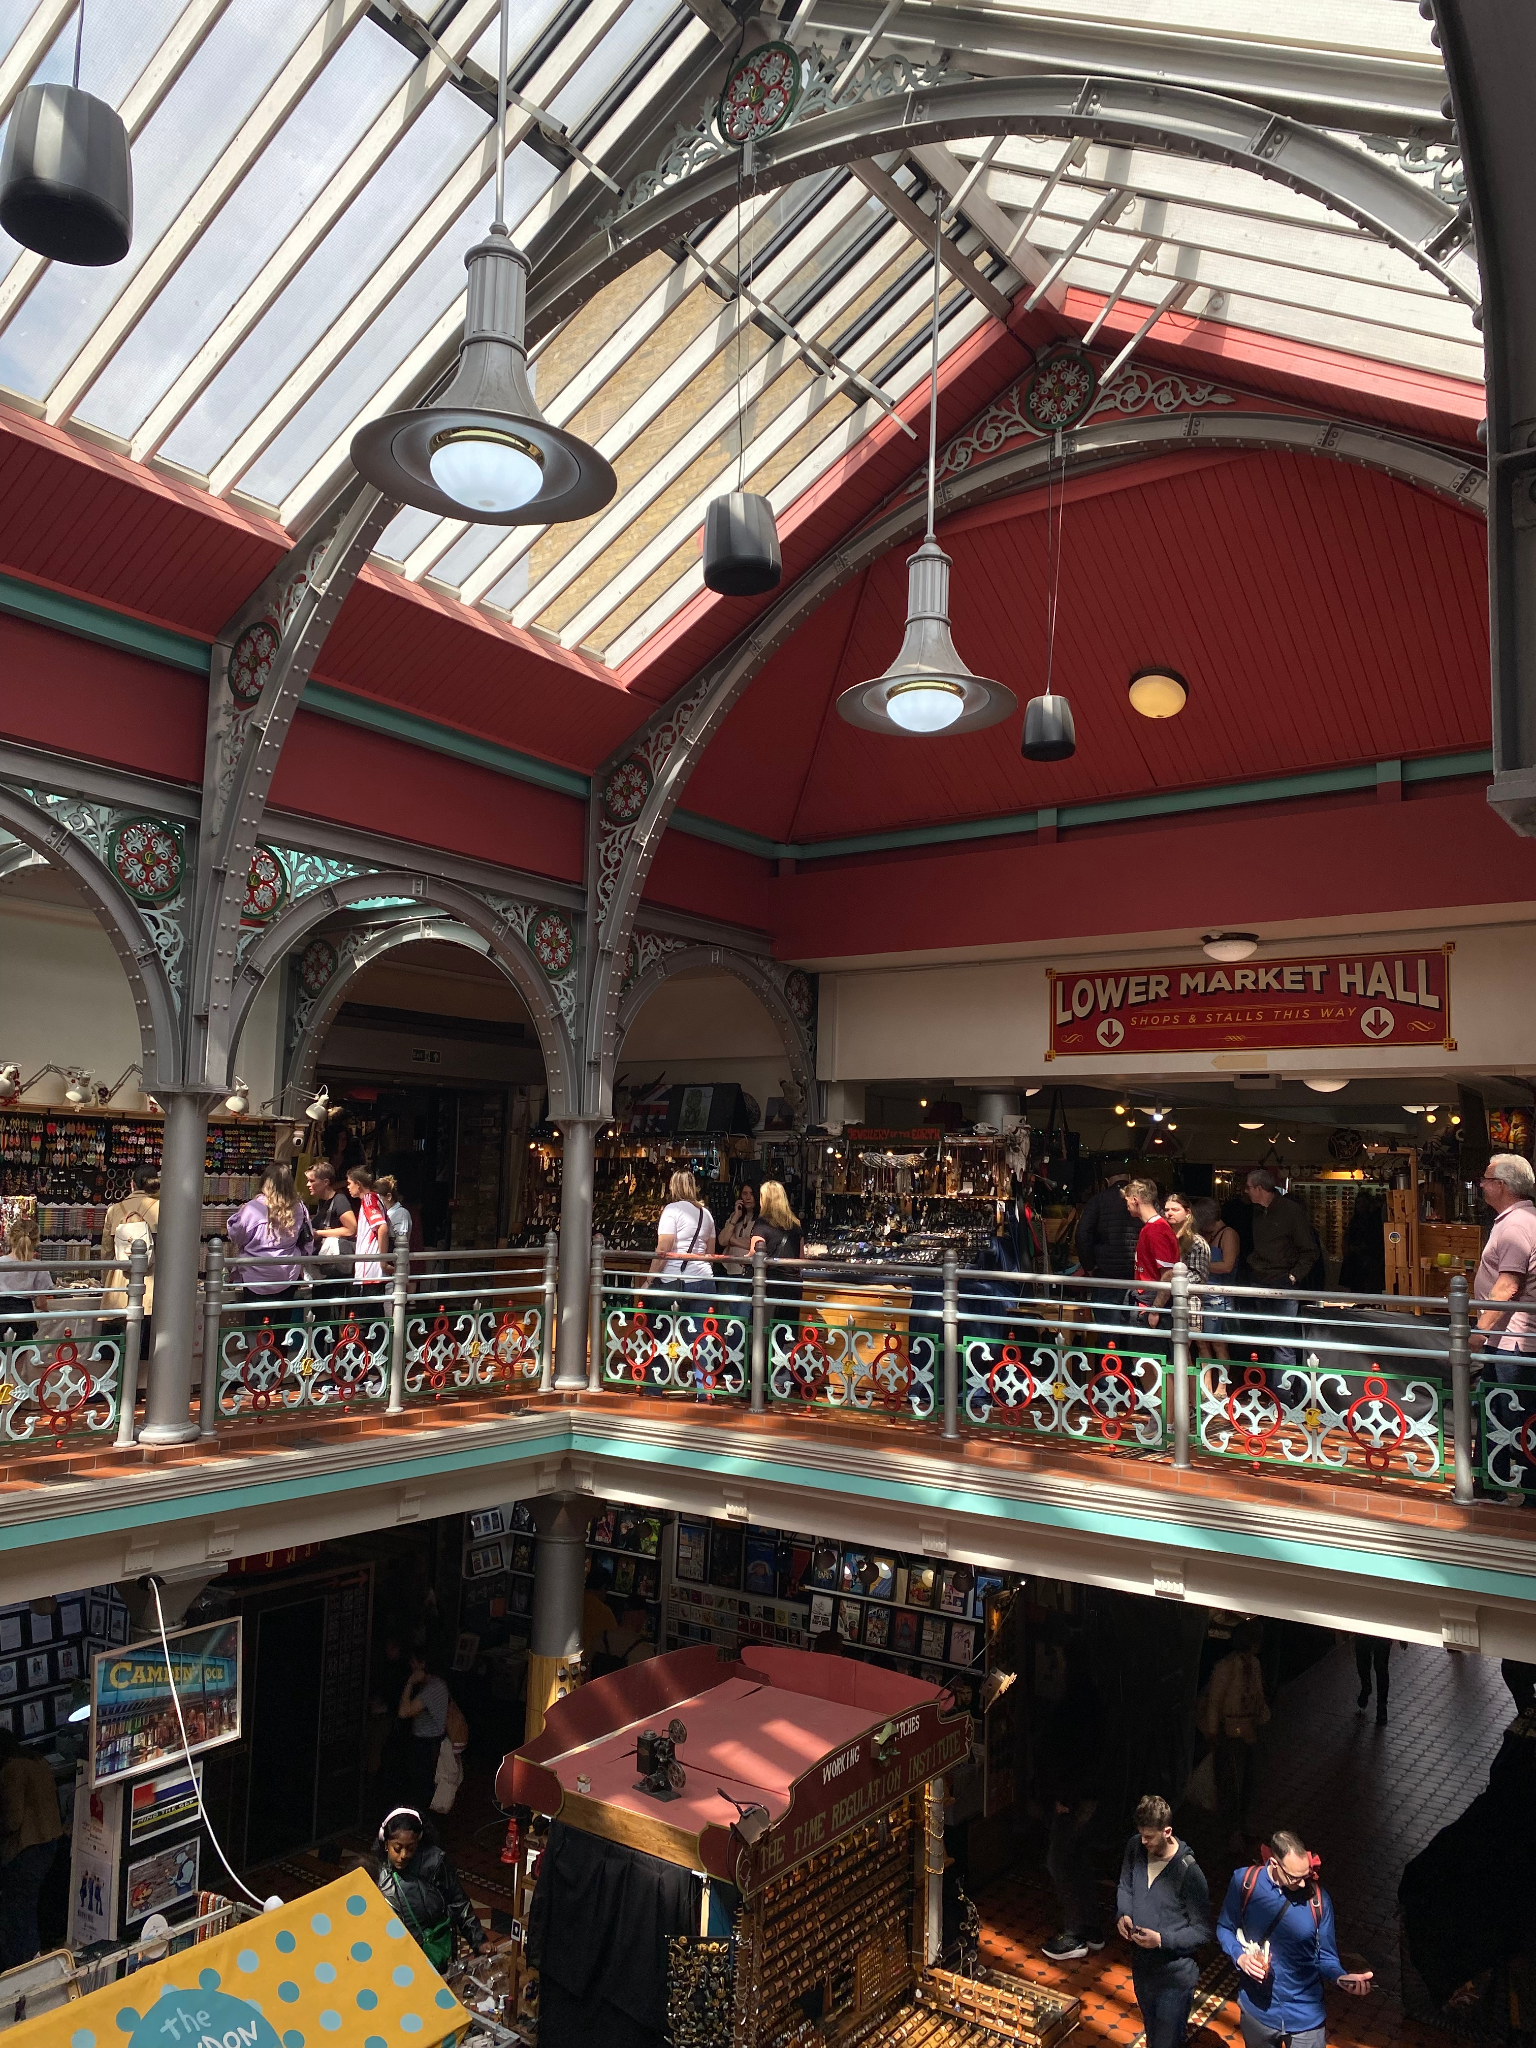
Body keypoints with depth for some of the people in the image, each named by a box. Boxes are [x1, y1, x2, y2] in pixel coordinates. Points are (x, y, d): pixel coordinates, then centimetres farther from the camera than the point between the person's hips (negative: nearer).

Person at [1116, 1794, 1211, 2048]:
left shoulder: (1188, 1872, -27)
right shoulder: (1135, 1847, -12)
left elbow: (1203, 1931, -18)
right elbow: (1125, 1887, 7)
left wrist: (1162, 1940, -27)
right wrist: (1123, 1915, -12)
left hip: (1175, 1977, -6)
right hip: (1142, 1966, 6)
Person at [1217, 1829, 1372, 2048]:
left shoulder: (1318, 1898, -18)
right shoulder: (1244, 1881, -18)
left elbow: (1326, 1959, -8)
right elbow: (1225, 1928, -3)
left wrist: (1342, 1978, -28)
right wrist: (1240, 1956, -21)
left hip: (1306, 2017, 0)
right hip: (1257, 2010, 0)